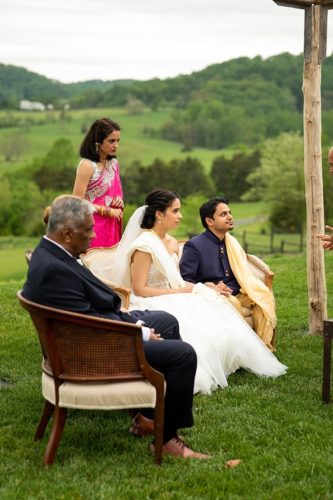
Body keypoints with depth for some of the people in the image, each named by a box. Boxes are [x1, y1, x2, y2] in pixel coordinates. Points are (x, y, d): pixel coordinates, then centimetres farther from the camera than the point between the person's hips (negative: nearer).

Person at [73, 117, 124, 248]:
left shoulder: (113, 163, 7)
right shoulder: (87, 165, -14)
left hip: (111, 226, 7)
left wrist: (119, 201, -1)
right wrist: (107, 211, -14)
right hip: (92, 226, -7)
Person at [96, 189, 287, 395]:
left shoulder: (172, 243, 12)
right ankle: (199, 378, -14)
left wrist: (200, 287, -3)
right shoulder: (144, 245, -15)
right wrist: (179, 292, -16)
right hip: (153, 306, -8)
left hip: (174, 301, 8)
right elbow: (139, 289, -18)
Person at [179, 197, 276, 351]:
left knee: (264, 297, -14)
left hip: (231, 293, 7)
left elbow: (241, 275, 10)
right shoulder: (194, 246, -9)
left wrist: (226, 289, -12)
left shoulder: (231, 243, 11)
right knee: (233, 303, -34)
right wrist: (210, 289, -24)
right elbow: (184, 281, -12)